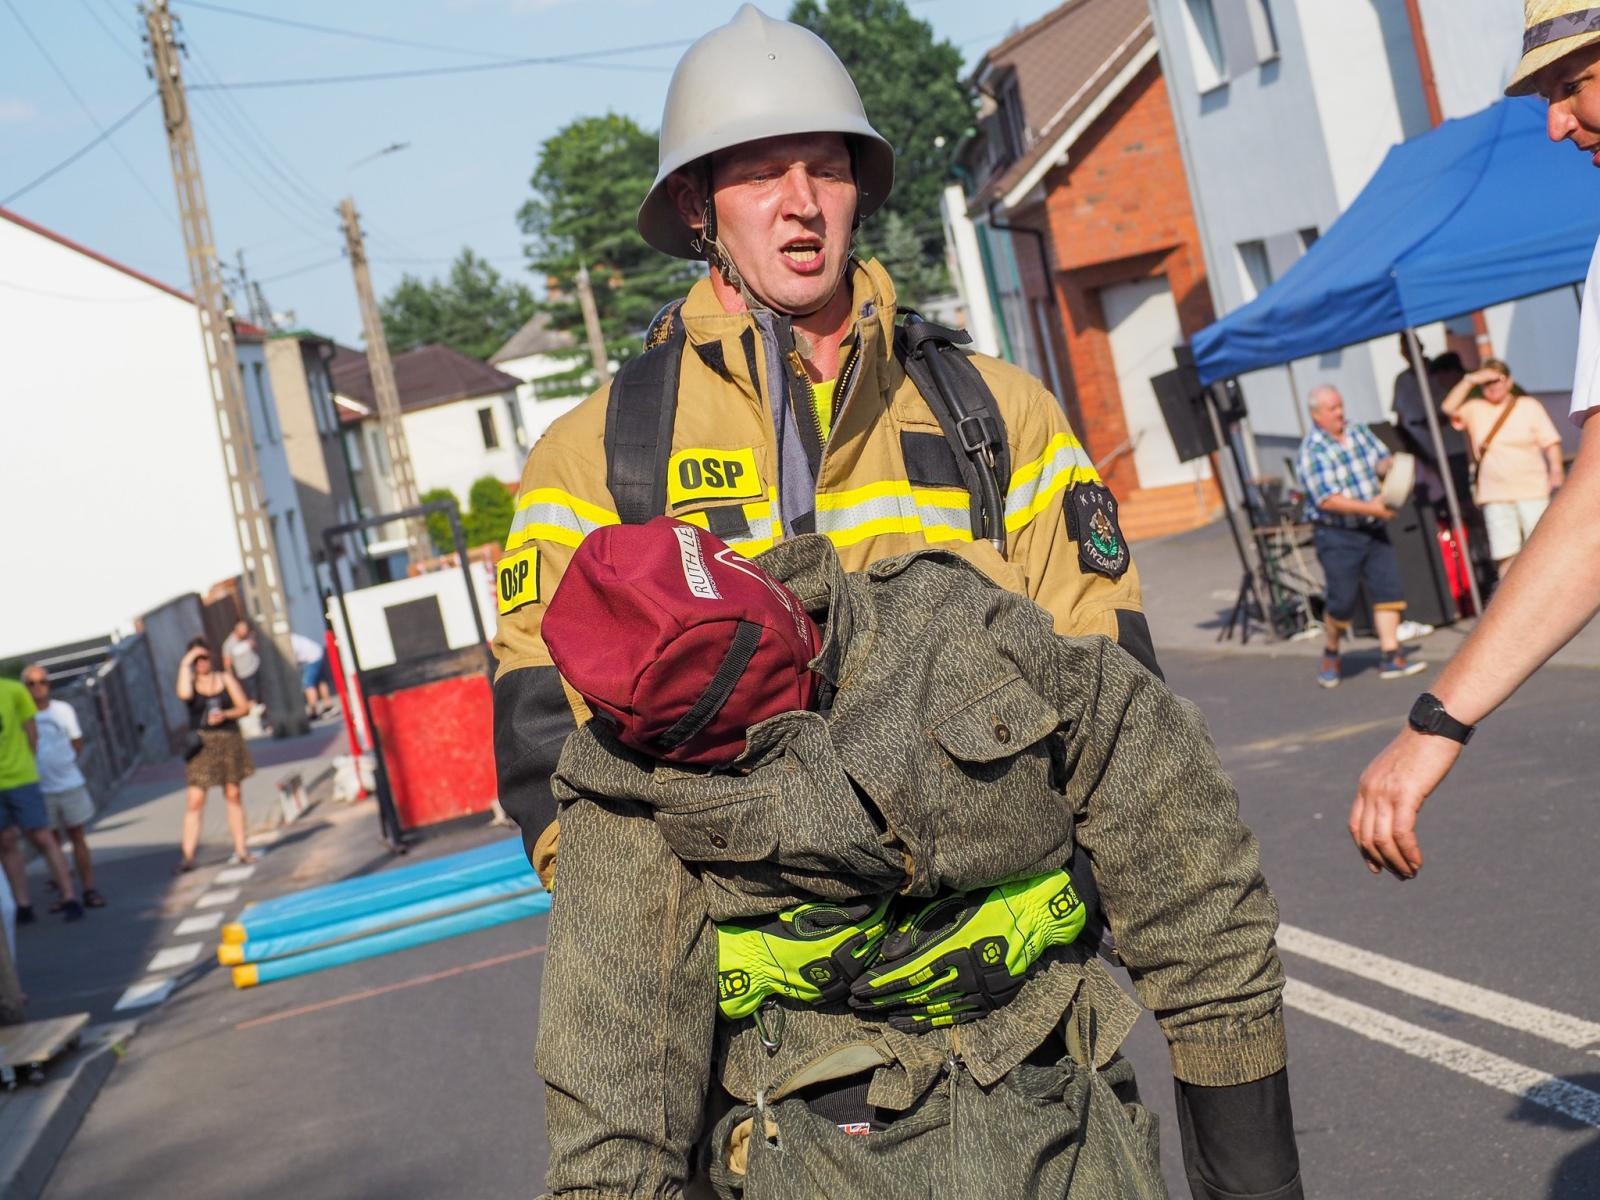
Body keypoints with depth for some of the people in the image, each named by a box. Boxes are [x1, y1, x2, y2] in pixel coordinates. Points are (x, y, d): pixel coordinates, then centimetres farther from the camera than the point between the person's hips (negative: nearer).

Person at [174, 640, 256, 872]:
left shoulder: (225, 679, 7)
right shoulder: (191, 682, 2)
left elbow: (244, 706, 5)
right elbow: (184, 694, -23)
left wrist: (225, 715, -13)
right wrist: (185, 665, -16)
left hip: (229, 741, 2)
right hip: (203, 745, -2)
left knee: (233, 795, 7)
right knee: (195, 800, -8)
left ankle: (240, 849, 14)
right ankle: (188, 855, -8)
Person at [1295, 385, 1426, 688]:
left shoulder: (1358, 431, 6)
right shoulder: (1312, 452, -15)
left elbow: (1383, 459, 13)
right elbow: (1327, 500, -21)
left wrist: (1386, 468, -11)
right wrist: (1370, 508, -24)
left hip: (1373, 529, 6)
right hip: (1337, 535, -6)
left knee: (1388, 589, -2)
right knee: (1342, 600, -3)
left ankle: (1391, 658, 0)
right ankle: (1330, 653, 22)